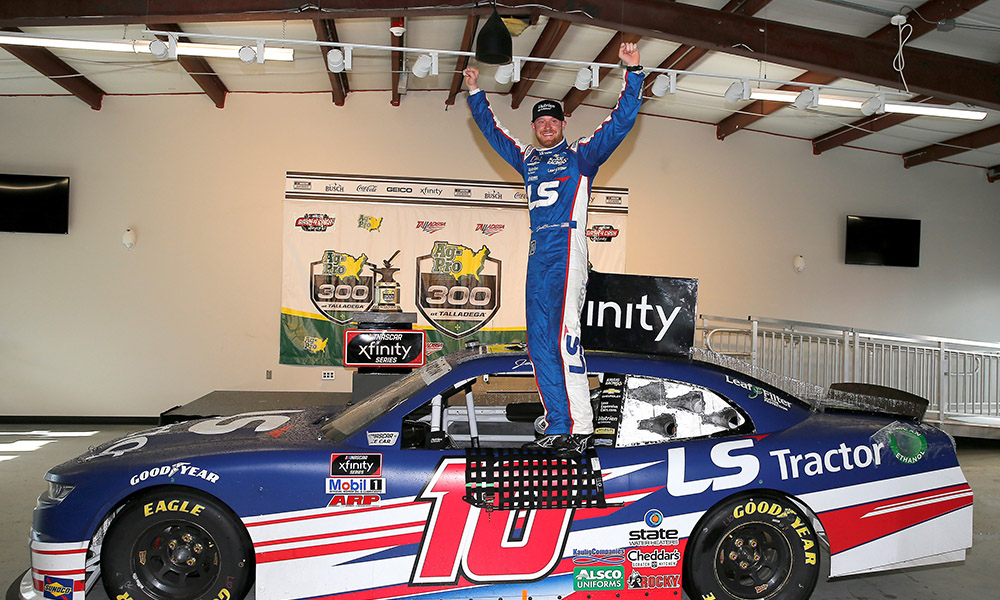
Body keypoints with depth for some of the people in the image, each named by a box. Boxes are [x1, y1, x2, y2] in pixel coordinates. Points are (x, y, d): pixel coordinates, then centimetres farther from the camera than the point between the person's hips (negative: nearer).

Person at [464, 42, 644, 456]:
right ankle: (557, 428, 9)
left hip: (567, 252, -6)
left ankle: (581, 428, -16)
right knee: (540, 344, 3)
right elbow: (493, 132, 37)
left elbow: (620, 123, 4)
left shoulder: (581, 155, 10)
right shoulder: (527, 160, 24)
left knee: (564, 336, -17)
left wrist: (633, 74, -2)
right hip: (537, 257, 6)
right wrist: (476, 94, 39)